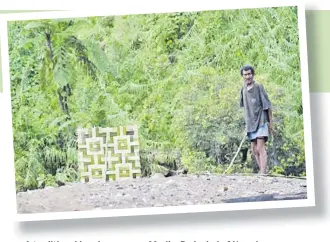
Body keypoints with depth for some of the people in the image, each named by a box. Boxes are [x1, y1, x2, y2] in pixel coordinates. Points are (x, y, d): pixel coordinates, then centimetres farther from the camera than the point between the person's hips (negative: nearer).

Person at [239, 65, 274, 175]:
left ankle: (263, 173, -19)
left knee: (260, 148, -15)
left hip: (261, 121, -7)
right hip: (251, 123, 7)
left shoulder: (258, 87, -10)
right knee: (254, 149, 10)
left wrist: (271, 123, -10)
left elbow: (267, 105, -9)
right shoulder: (243, 89, 8)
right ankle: (262, 171, 21)